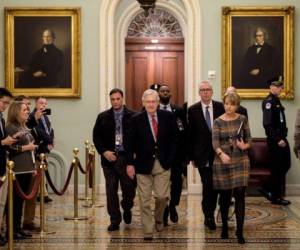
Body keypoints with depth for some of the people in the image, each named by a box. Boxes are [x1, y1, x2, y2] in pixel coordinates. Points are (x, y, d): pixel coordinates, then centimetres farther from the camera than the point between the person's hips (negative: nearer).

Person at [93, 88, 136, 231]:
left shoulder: (132, 116, 1)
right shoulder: (103, 117, 8)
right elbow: (96, 136, 7)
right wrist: (104, 151, -5)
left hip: (127, 157, -1)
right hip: (109, 157, 2)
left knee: (129, 188, 3)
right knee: (111, 190, 3)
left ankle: (127, 209, 33)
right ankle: (114, 220, 12)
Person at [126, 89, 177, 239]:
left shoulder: (168, 117, 2)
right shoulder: (136, 120, -1)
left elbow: (174, 138, 7)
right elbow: (131, 143, -1)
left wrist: (170, 158, -1)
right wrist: (130, 163, -7)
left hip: (163, 164, 1)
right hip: (143, 164, -1)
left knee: (162, 196, -4)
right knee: (144, 201, 2)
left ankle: (158, 218, 28)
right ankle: (147, 233, 12)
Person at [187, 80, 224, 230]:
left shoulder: (220, 107, 2)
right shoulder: (193, 110, -1)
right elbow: (190, 135, 2)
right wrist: (191, 156, 0)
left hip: (218, 153, 2)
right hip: (202, 155, -2)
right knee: (207, 186, -5)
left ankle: (209, 215, 24)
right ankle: (209, 216, 5)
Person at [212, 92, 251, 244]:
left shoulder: (243, 119, 2)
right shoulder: (218, 122, -2)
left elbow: (248, 139, 6)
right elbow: (215, 142, -12)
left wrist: (245, 146, -17)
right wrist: (221, 154, -31)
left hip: (241, 161, 0)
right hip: (222, 162, 0)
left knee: (239, 195, -6)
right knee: (224, 196, 8)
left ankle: (239, 231, -2)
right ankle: (224, 226, 27)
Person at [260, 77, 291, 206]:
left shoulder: (277, 101, 14)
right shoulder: (268, 101, -15)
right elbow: (267, 124, -21)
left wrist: (283, 138, 11)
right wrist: (278, 140, -22)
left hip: (281, 139, 9)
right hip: (274, 140, -9)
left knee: (285, 165, 13)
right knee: (277, 168, -1)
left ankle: (267, 189, 23)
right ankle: (276, 197, 11)